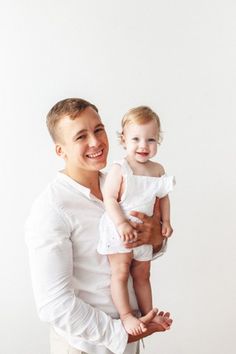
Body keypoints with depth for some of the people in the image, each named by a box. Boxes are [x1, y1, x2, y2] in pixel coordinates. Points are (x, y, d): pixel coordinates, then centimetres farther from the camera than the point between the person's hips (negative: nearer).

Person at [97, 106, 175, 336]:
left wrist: (165, 221, 5)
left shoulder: (158, 170, 2)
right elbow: (109, 199, -18)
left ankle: (148, 314, 26)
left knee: (142, 275, 16)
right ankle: (126, 316, 0)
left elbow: (163, 196, 14)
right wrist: (122, 223, -26)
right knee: (120, 272, -9)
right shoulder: (119, 170, -16)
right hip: (119, 230, -6)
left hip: (144, 231, 6)